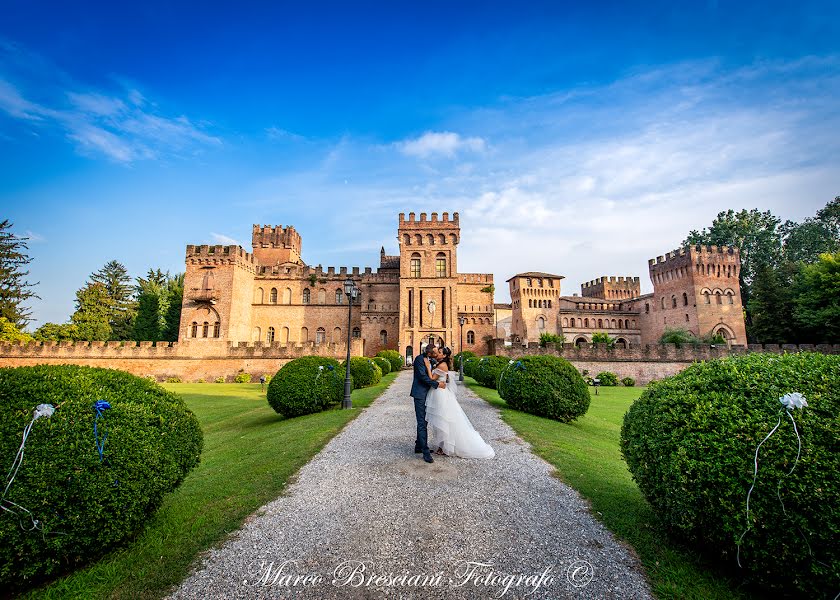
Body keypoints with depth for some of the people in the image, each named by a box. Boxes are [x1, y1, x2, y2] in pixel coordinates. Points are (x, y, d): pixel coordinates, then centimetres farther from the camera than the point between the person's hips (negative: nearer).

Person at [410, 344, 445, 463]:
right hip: (420, 394, -9)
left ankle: (419, 446, 25)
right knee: (422, 423, -8)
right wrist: (437, 384, -17)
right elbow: (423, 376, -20)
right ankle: (425, 452, -8)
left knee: (423, 421, 15)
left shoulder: (430, 360, 12)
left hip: (426, 394, 9)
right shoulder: (419, 359, -13)